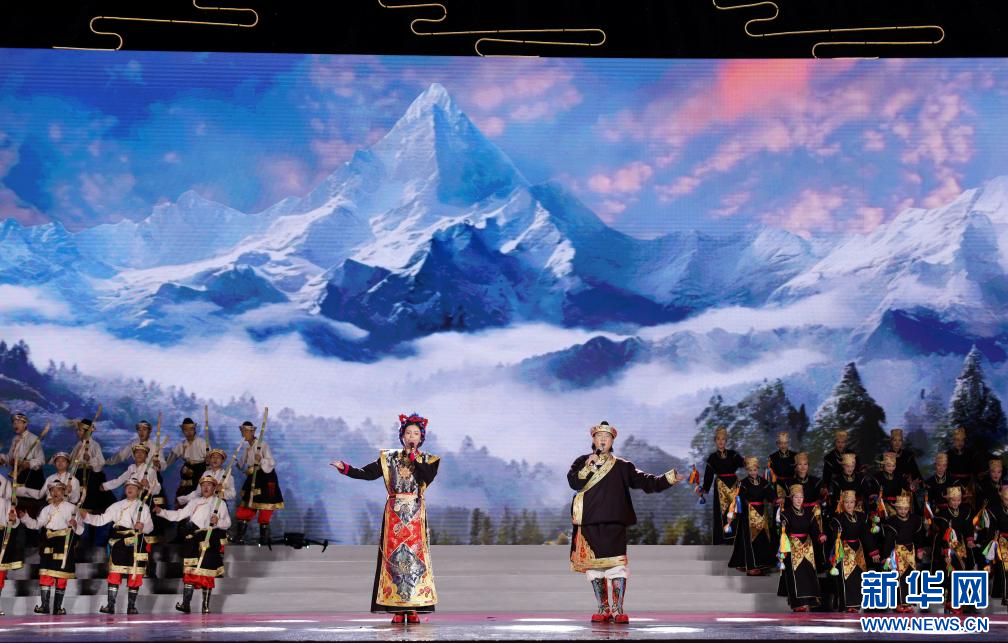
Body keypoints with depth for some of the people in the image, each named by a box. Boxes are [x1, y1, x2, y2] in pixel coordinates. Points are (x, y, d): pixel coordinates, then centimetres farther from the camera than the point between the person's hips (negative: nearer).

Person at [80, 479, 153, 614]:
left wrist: (143, 526, -21)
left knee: (135, 576, 0)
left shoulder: (143, 507, 8)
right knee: (114, 574, -4)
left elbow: (150, 526, 1)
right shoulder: (117, 506, 14)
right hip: (119, 543, 1)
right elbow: (101, 519, 7)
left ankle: (131, 607, 8)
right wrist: (86, 516, -6)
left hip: (136, 544, -1)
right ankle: (110, 606, -2)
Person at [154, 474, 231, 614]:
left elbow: (227, 522, 2)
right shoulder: (194, 502, 16)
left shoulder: (220, 503, 6)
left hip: (211, 541, -3)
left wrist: (218, 522, -18)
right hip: (194, 540, 3)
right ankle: (186, 604, -3)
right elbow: (179, 515, 10)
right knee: (189, 572, -3)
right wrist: (161, 512, 1)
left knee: (207, 573, 0)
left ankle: (206, 606, 9)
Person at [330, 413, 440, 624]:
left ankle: (414, 609, -1)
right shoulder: (389, 458, 8)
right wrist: (345, 468, -12)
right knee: (394, 558, -3)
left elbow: (427, 478, -14)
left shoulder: (427, 460, 6)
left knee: (415, 558, -5)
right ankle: (397, 610, 0)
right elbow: (367, 473, 0)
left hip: (416, 516, -1)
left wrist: (413, 457, -12)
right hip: (394, 515, 1)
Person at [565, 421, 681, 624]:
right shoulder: (582, 462, 12)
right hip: (589, 524, 1)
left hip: (614, 524, -1)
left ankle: (618, 610, -4)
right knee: (594, 566, 5)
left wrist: (667, 479, -5)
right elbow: (573, 482, -3)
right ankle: (603, 609, 14)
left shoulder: (622, 467, 11)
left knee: (617, 565, -9)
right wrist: (588, 467, -15)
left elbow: (644, 481, 5)